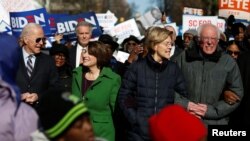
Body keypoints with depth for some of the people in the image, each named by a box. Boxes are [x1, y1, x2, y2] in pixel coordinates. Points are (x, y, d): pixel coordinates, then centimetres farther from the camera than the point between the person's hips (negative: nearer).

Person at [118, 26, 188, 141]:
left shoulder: (173, 68, 5)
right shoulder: (136, 67, -2)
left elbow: (183, 95, 8)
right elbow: (123, 97, 0)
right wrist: (135, 119, -9)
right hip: (140, 131, -2)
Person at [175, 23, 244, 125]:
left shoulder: (229, 62, 2)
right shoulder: (184, 58, 4)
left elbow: (236, 94, 0)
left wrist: (212, 110, -10)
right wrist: (184, 104, -10)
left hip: (216, 122, 0)